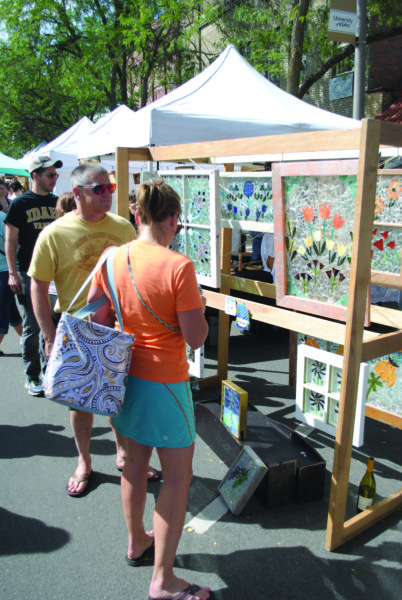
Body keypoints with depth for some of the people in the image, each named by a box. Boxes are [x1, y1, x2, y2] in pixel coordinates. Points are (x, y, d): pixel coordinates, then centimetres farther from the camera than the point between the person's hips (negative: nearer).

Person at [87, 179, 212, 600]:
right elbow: (196, 338, -19)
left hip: (127, 375, 7)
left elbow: (96, 324, 3)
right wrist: (200, 310, 0)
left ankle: (136, 542, 46)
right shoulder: (178, 267, -21)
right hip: (165, 381, -7)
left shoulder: (112, 260, -4)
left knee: (136, 461, 24)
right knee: (178, 477, 8)